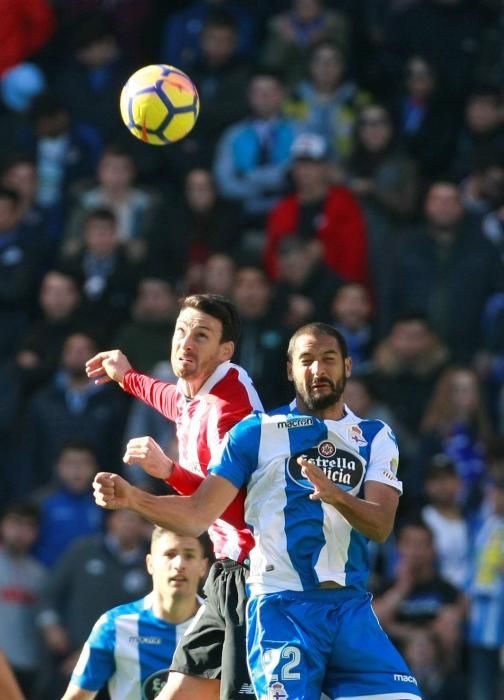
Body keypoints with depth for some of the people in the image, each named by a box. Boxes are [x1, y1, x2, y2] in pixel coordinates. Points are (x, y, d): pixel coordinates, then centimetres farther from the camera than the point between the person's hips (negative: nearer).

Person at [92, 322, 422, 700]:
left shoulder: (376, 438, 10)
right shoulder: (257, 432, 5)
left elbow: (381, 524, -5)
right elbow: (198, 514, 0)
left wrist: (337, 496, -25)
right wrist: (131, 497, -16)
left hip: (351, 609, 3)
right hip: (282, 608, -3)